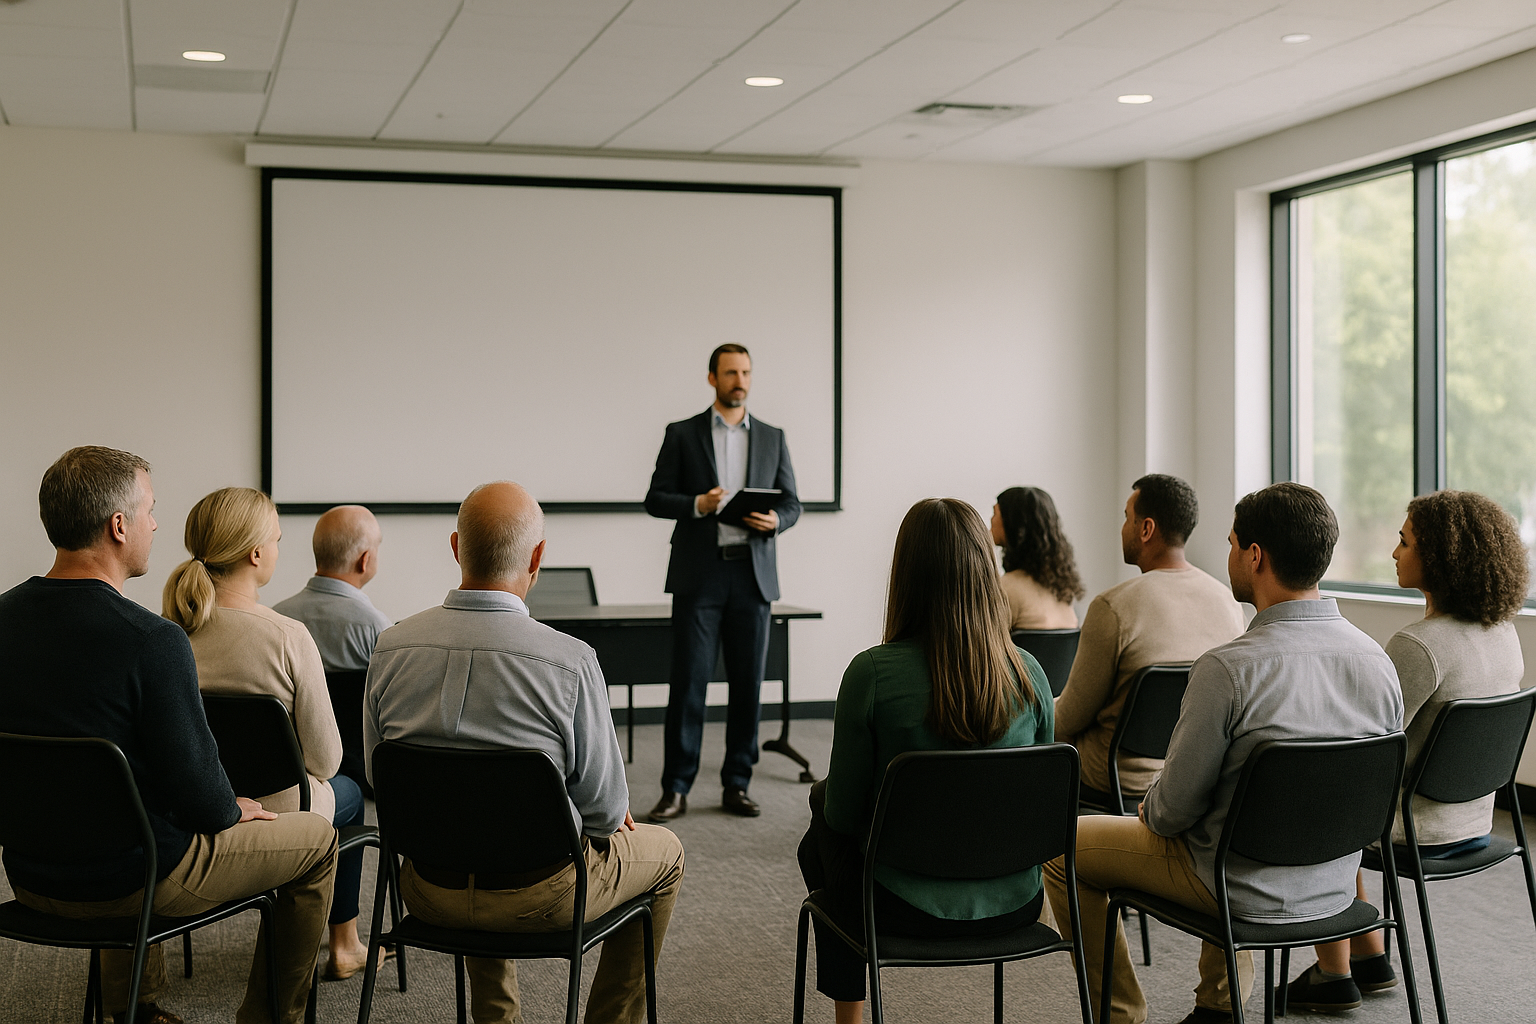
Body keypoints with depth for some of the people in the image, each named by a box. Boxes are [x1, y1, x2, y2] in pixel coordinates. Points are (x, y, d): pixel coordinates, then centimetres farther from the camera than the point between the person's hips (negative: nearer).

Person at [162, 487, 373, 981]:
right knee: (348, 792, 31)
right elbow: (324, 759, -17)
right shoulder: (287, 637, -24)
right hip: (274, 815, -5)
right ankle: (344, 946, 43)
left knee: (338, 790, 34)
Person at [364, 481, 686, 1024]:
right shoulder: (569, 661, -23)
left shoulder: (390, 648, -10)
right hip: (536, 897, -4)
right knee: (664, 852, 23)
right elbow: (604, 810, -14)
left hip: (425, 892, 4)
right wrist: (612, 814, 10)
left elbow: (379, 776, 4)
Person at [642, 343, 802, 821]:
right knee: (688, 680, -5)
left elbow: (791, 502, 11)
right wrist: (697, 504, -16)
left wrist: (775, 520, -11)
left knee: (747, 683, 4)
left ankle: (737, 785, 13)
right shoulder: (682, 435, 5)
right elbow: (655, 499, 2)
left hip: (752, 575, 2)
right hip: (698, 574, -2)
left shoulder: (772, 438, 12)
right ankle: (676, 789, 0)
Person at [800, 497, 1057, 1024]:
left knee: (821, 839, 29)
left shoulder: (872, 673, -20)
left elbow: (844, 812, -11)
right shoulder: (1028, 674, -8)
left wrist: (828, 795, 12)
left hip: (910, 910, -4)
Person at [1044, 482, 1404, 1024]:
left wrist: (1149, 812, 5)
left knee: (1062, 847, 13)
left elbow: (1173, 810, -19)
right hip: (1336, 888, 6)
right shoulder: (1379, 662, -9)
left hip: (1244, 892, -6)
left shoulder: (1228, 669, -27)